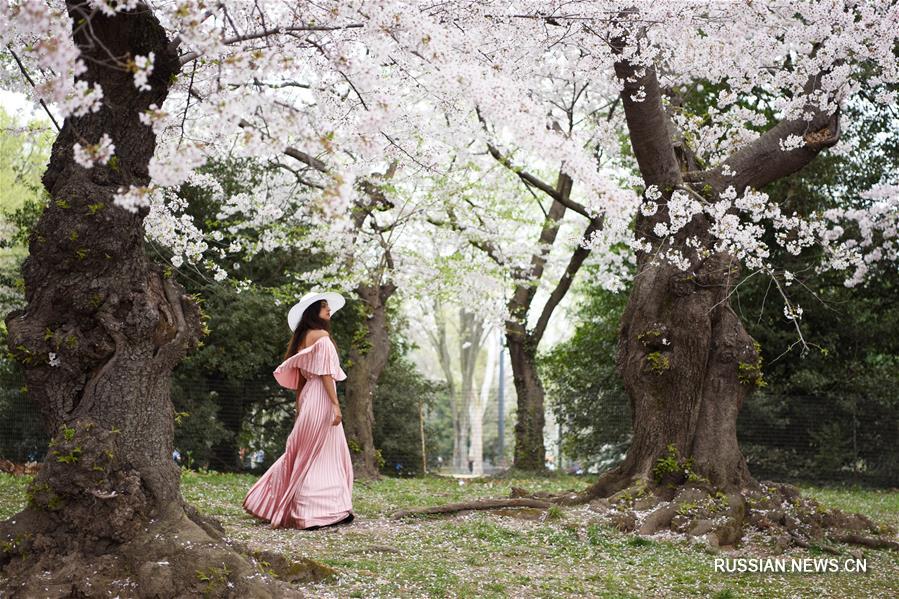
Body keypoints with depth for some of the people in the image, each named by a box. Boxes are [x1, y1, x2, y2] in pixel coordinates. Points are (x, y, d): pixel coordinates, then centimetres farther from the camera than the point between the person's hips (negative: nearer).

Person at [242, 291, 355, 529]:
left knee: (303, 453, 15)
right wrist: (335, 404, -19)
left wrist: (299, 410, 20)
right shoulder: (322, 336, -9)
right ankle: (328, 510, -5)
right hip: (321, 397, -8)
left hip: (307, 396, 8)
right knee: (325, 454, -5)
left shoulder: (302, 338, 16)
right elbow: (325, 373, -16)